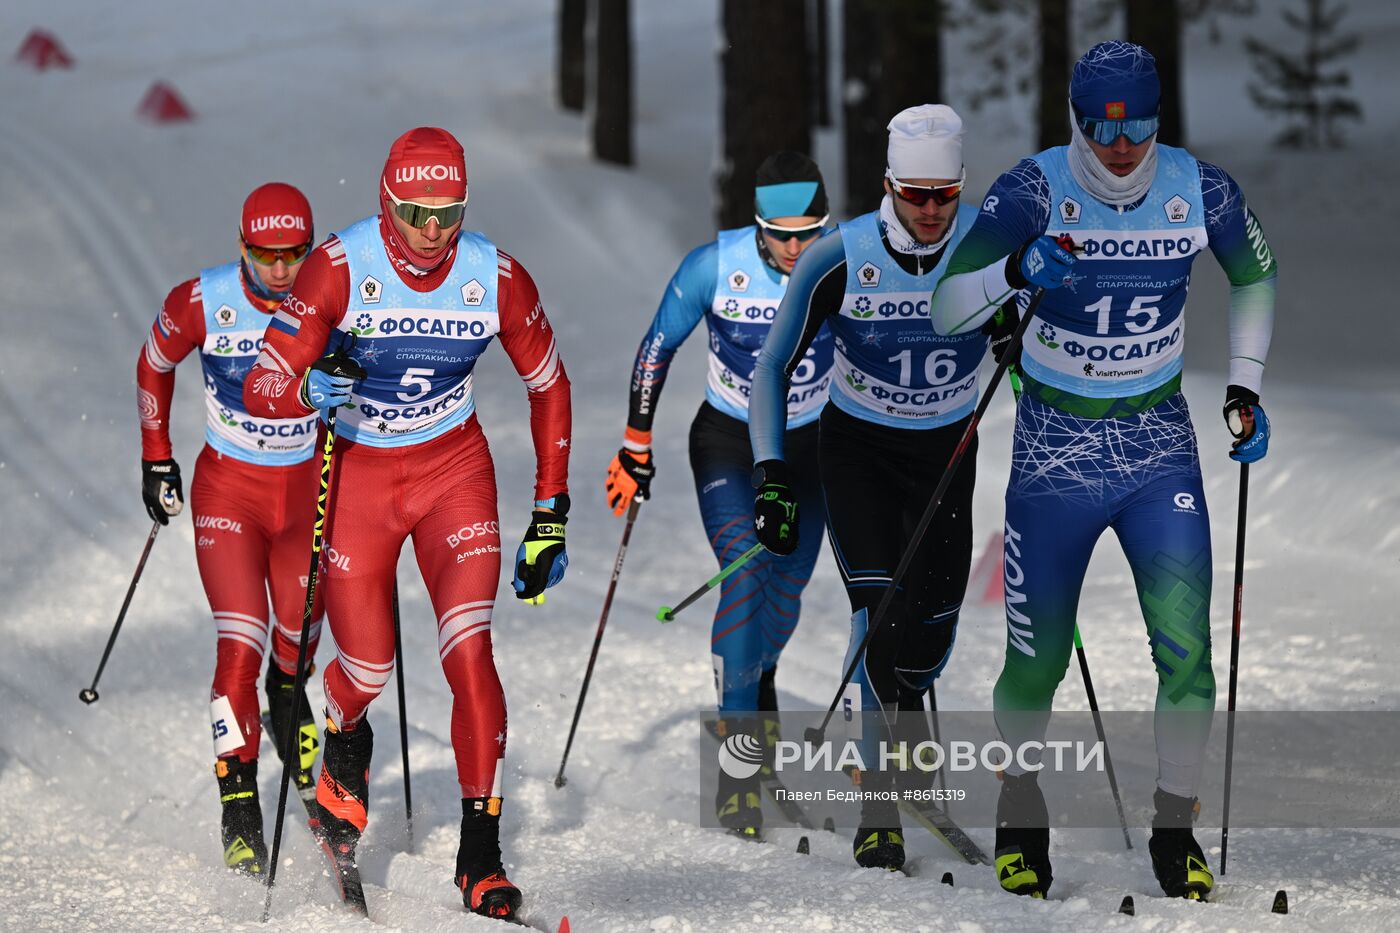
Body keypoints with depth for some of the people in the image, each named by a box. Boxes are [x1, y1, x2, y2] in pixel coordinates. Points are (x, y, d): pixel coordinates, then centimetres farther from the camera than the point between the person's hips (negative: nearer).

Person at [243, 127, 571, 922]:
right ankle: (344, 753, 39)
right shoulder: (341, 268, -20)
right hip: (357, 472, -1)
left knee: (470, 653, -16)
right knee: (367, 672, 0)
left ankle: (481, 856, -13)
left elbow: (549, 386, 1)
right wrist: (308, 391, -41)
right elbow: (262, 385, -18)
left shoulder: (497, 278, -14)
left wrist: (550, 518, 0)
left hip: (455, 469, 1)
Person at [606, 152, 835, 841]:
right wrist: (635, 448, -4)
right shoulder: (714, 265, -20)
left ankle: (758, 681, 45)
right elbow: (658, 349, -6)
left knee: (785, 591, 8)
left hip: (808, 446, 2)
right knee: (744, 573, -21)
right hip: (726, 444, -2)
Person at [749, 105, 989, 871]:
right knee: (880, 609, -18)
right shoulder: (838, 260, -21)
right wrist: (771, 476, -18)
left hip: (948, 451, 2)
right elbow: (773, 367, -11)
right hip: (858, 448, -2)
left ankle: (903, 705, 41)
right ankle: (878, 806, -11)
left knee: (932, 628, 3)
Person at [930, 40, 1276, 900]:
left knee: (1186, 646, -10)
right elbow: (948, 309, -18)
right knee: (1038, 660, 3)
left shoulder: (1201, 191, -7)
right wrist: (1017, 269, -37)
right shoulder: (1034, 191, -14)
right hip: (1056, 449, -1)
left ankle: (1175, 832, 4)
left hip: (1161, 446, 1)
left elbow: (1256, 274, 14)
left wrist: (1245, 387, 8)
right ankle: (1020, 815, 28)